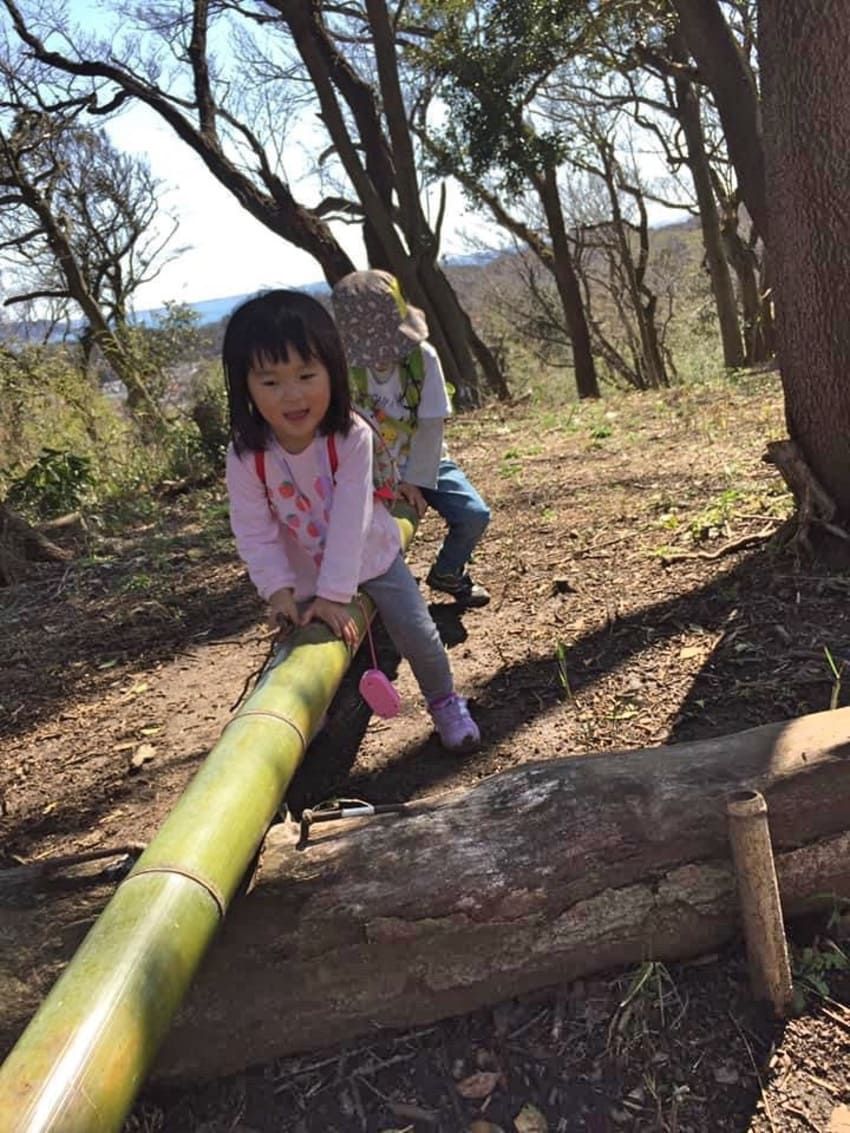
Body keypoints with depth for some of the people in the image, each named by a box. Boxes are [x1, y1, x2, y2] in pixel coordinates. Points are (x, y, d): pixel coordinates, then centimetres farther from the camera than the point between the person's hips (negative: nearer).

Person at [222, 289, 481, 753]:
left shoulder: (352, 437, -30)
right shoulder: (245, 455, -23)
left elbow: (350, 520, -32)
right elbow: (254, 532, -18)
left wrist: (334, 594, -34)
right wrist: (278, 590, -28)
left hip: (371, 555, -1)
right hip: (305, 574, 2)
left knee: (418, 635, 4)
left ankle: (444, 702, 32)